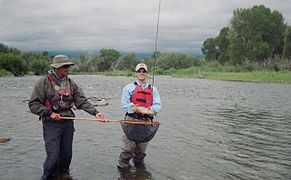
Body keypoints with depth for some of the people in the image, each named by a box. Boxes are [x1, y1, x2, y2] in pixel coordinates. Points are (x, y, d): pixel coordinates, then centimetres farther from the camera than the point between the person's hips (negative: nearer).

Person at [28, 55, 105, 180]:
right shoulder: (44, 82, -7)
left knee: (67, 154, 12)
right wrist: (49, 113, -16)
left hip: (68, 123, 5)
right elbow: (33, 104, -7)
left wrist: (95, 112, -11)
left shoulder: (71, 83, 6)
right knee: (53, 156, -8)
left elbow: (82, 101, 2)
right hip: (51, 124, -4)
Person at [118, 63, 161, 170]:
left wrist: (151, 109, -16)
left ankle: (139, 164, 34)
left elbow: (158, 105, 5)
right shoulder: (129, 88, 6)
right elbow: (124, 104, -3)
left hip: (146, 122, 3)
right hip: (132, 121, -3)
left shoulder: (153, 89, 15)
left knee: (142, 148, 14)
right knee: (128, 147, -7)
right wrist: (135, 108, -19)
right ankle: (123, 166, 9)